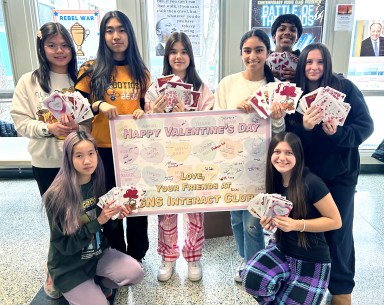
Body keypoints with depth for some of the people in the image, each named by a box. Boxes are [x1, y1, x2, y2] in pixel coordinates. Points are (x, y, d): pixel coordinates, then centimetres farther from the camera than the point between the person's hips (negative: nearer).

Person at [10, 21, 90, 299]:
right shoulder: (29, 82, 0)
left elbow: (95, 119, 1)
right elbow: (21, 121, -3)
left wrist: (78, 127, -18)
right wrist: (49, 128, -19)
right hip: (46, 163, 0)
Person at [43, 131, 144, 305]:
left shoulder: (97, 183, -7)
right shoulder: (56, 196, -24)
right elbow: (64, 245, -19)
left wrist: (116, 215, -17)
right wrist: (98, 222, -28)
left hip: (99, 253, 5)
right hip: (69, 265, -4)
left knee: (136, 273, -13)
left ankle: (97, 283, 13)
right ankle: (67, 288, 18)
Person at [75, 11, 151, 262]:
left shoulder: (141, 72, 7)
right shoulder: (92, 70, 0)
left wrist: (144, 113, -9)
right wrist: (98, 105, -20)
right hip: (104, 149, -1)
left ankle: (136, 256, 33)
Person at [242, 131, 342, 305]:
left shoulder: (311, 183, -21)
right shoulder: (274, 181, -2)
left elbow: (335, 221, -14)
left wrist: (296, 225, -26)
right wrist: (270, 222, -11)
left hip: (311, 262, -4)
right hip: (281, 251, 4)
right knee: (251, 279, -23)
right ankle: (283, 284, 9)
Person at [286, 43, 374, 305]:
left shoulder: (345, 87, -7)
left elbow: (366, 125, -9)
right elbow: (289, 135, -5)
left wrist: (337, 133, -26)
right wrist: (304, 127, -26)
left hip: (341, 172, -2)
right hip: (306, 172, 2)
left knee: (338, 229, 6)